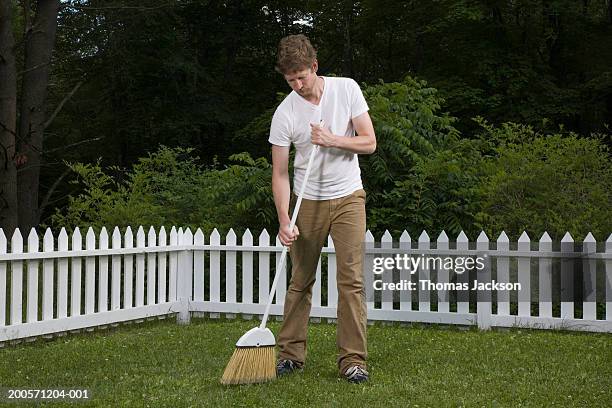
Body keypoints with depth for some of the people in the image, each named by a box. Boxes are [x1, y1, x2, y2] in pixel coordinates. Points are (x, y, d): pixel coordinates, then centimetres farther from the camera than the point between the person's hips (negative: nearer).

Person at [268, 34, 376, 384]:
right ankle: (292, 352, 18)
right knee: (301, 280, 5)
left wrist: (333, 140, -22)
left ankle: (353, 359, -2)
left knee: (351, 279, -7)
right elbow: (280, 173, -10)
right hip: (307, 201, 0)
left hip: (348, 197, 0)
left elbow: (369, 142, -5)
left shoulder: (347, 89, -7)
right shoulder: (285, 113, -10)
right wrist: (284, 220, -20)